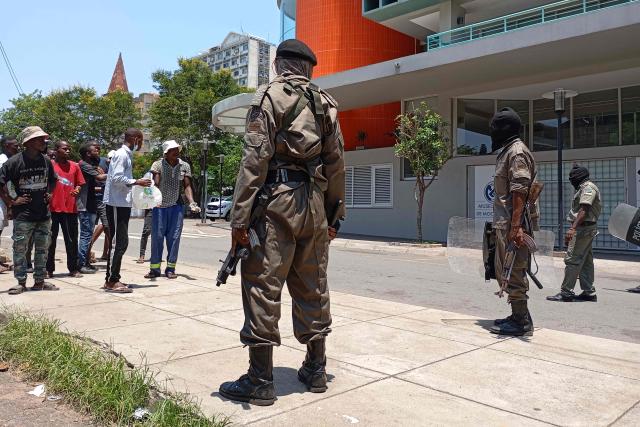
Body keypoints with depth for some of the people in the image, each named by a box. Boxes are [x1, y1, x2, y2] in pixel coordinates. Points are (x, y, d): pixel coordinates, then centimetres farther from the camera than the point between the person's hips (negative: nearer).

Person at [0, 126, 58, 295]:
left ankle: (39, 281, 21)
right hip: (23, 216, -5)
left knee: (42, 249, 10)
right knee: (19, 249, 2)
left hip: (44, 213, 5)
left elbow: (53, 180, 24)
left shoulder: (46, 161, 6)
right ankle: (21, 282, 13)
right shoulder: (14, 161, -9)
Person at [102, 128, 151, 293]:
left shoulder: (127, 155, 18)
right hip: (116, 204, -10)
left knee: (120, 242, 11)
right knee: (118, 242, -9)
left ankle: (112, 279, 17)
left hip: (123, 204, 10)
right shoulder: (121, 154, -12)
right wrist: (136, 182, -16)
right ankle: (112, 281, -5)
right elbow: (117, 178, -21)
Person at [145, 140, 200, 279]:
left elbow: (187, 186, 4)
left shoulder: (185, 166, 5)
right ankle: (155, 268, 10)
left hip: (177, 206, 2)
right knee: (157, 237, 1)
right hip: (159, 206, -2)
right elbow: (155, 184, -11)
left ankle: (170, 268, 11)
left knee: (174, 237, 2)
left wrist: (191, 202, -11)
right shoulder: (158, 165, -2)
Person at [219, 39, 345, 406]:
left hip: (277, 200, -5)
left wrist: (240, 216, -11)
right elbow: (336, 163, 11)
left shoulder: (270, 96, -1)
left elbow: (256, 158, -11)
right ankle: (315, 371, 22)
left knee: (263, 289, -1)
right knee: (313, 289, 12)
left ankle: (260, 381, 5)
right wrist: (334, 215, 16)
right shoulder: (326, 104, 14)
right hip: (314, 202, 6)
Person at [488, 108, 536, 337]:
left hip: (511, 224, -10)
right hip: (505, 223, 11)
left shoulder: (517, 151, -11)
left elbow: (520, 191, -20)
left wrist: (515, 225, -25)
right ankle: (519, 316, 25)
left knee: (513, 272, -5)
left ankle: (520, 321, 2)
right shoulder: (508, 151, 19)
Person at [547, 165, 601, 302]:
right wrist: (573, 230, 24)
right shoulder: (584, 188, 22)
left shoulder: (588, 188, -10)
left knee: (572, 259, -11)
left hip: (583, 228, -11)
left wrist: (572, 228, -30)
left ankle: (566, 292, -10)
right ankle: (589, 292, 16)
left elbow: (584, 210, -22)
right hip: (587, 229, 11)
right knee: (586, 261, 12)